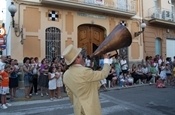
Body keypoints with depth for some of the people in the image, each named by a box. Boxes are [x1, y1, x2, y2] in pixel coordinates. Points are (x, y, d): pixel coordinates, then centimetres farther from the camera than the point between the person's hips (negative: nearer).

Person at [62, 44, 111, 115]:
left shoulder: (65, 75, -3)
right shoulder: (84, 72, -27)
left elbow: (70, 93, 9)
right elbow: (103, 74, -15)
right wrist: (106, 59, -1)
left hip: (78, 108, 7)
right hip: (90, 108, -7)